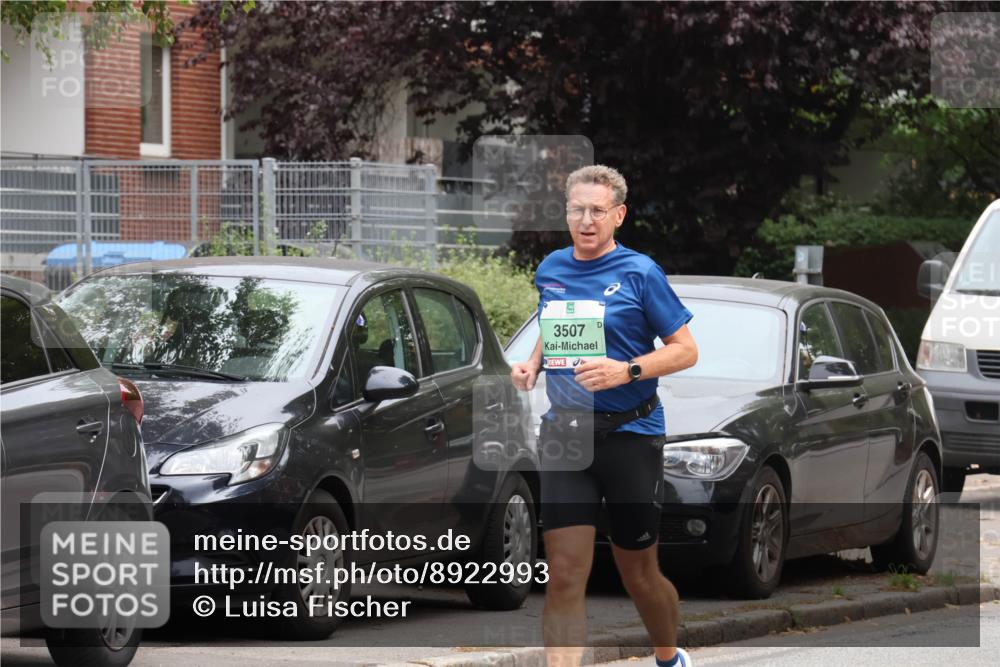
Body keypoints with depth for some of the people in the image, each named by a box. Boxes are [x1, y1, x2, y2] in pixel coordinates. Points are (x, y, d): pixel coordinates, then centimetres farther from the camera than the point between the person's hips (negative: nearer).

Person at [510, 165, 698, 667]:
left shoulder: (639, 273, -7)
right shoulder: (550, 270, 7)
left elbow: (686, 350, -7)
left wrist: (626, 371, -21)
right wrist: (532, 366, 4)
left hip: (630, 433, -3)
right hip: (564, 433, 3)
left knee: (638, 574, 10)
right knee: (564, 575, -9)